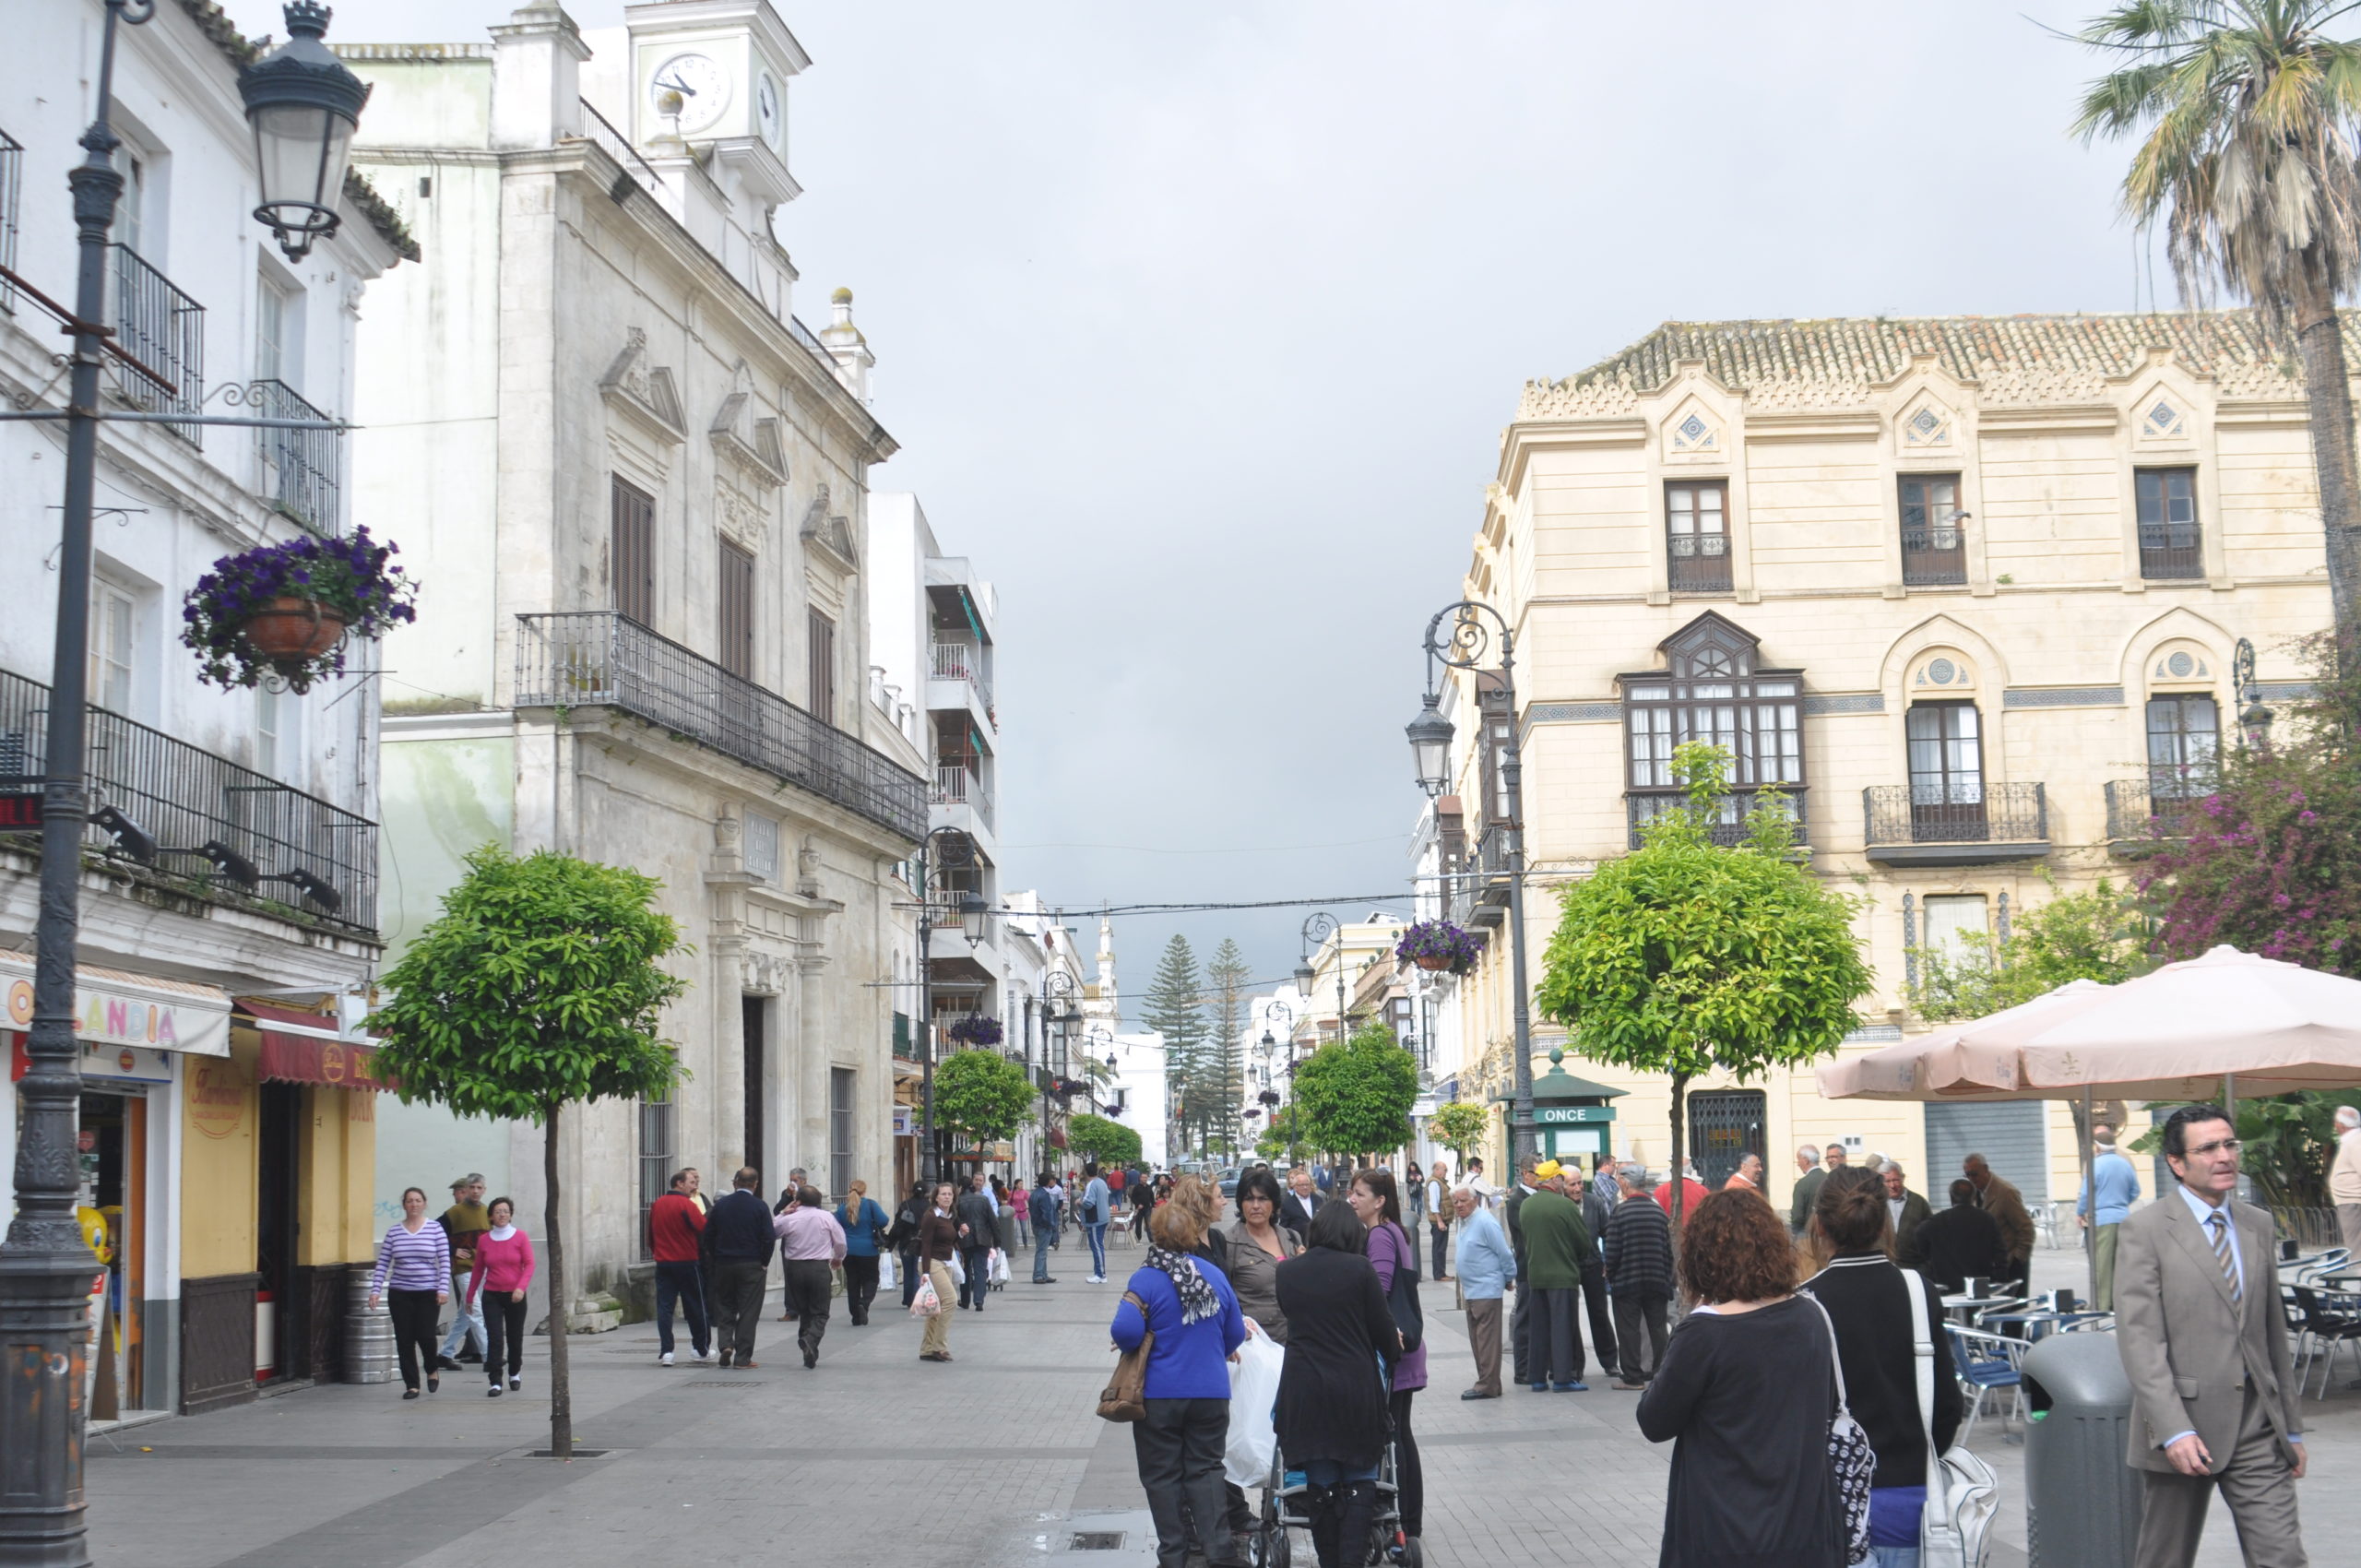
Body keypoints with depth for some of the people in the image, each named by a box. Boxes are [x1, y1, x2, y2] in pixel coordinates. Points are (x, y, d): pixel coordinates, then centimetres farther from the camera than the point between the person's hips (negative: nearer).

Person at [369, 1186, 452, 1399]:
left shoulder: (436, 1230, 0)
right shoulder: (393, 1231, 4)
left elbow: (445, 1262, -2)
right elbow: (382, 1263, 5)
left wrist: (443, 1289, -11)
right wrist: (375, 1290, -3)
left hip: (427, 1293, -2)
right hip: (399, 1293, 2)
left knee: (425, 1335, -10)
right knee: (404, 1340, 1)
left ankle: (432, 1370, 20)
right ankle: (411, 1385, 12)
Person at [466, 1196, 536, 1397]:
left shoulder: (520, 1237, -3)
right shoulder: (483, 1240, 2)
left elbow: (529, 1264, -8)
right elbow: (478, 1269, 10)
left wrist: (521, 1287, -22)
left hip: (515, 1296, 0)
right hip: (491, 1295, 0)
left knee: (515, 1337, 11)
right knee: (494, 1339, -9)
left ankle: (515, 1374, 33)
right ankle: (495, 1383, -9)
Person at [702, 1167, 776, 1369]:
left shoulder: (721, 1205, 2)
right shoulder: (760, 1207, -8)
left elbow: (707, 1235, 3)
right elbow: (769, 1238, -12)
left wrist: (716, 1258, 12)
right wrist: (764, 1262, 1)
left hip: (723, 1265, 2)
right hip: (752, 1266, -2)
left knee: (724, 1308, 15)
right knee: (749, 1311, 2)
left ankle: (725, 1344, -4)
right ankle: (743, 1357, 1)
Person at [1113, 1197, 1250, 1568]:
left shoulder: (1146, 1279, -13)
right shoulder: (1215, 1276, 1)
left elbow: (1126, 1330, -24)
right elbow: (1235, 1333, 9)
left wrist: (1127, 1345, -1)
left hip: (1160, 1394, -3)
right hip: (1212, 1392, 3)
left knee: (1163, 1475, 8)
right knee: (1206, 1469, 12)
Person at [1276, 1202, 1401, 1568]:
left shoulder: (1287, 1273, 4)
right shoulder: (1359, 1269, -5)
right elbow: (1382, 1328, 0)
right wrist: (1393, 1350, 22)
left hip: (1304, 1389, 2)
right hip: (1356, 1388, -2)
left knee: (1321, 1484, 10)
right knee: (1359, 1481, 7)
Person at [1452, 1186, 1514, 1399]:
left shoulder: (1485, 1223, -16)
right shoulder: (1464, 1223, 12)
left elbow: (1504, 1254, -12)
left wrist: (1508, 1278, -1)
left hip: (1487, 1291, -10)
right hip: (1471, 1291, 10)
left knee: (1487, 1340, -7)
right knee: (1477, 1340, 12)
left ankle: (1488, 1386, -6)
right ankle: (1487, 1383, 18)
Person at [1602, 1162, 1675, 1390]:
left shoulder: (1619, 1213, -11)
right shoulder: (1659, 1213, 3)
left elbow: (1612, 1251, -11)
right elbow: (1668, 1250, 7)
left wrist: (1610, 1276, 4)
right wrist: (1667, 1278, 17)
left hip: (1627, 1282, -4)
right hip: (1657, 1281, 4)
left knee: (1628, 1329, 2)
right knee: (1657, 1328, 11)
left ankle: (1632, 1376, 3)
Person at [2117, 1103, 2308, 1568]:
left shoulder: (2258, 1225, 13)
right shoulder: (2146, 1229, -6)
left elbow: (2274, 1331, 18)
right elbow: (2138, 1340, -12)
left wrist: (2291, 1426, 16)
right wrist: (2174, 1431, -20)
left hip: (2257, 1430, 4)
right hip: (2184, 1429, -4)